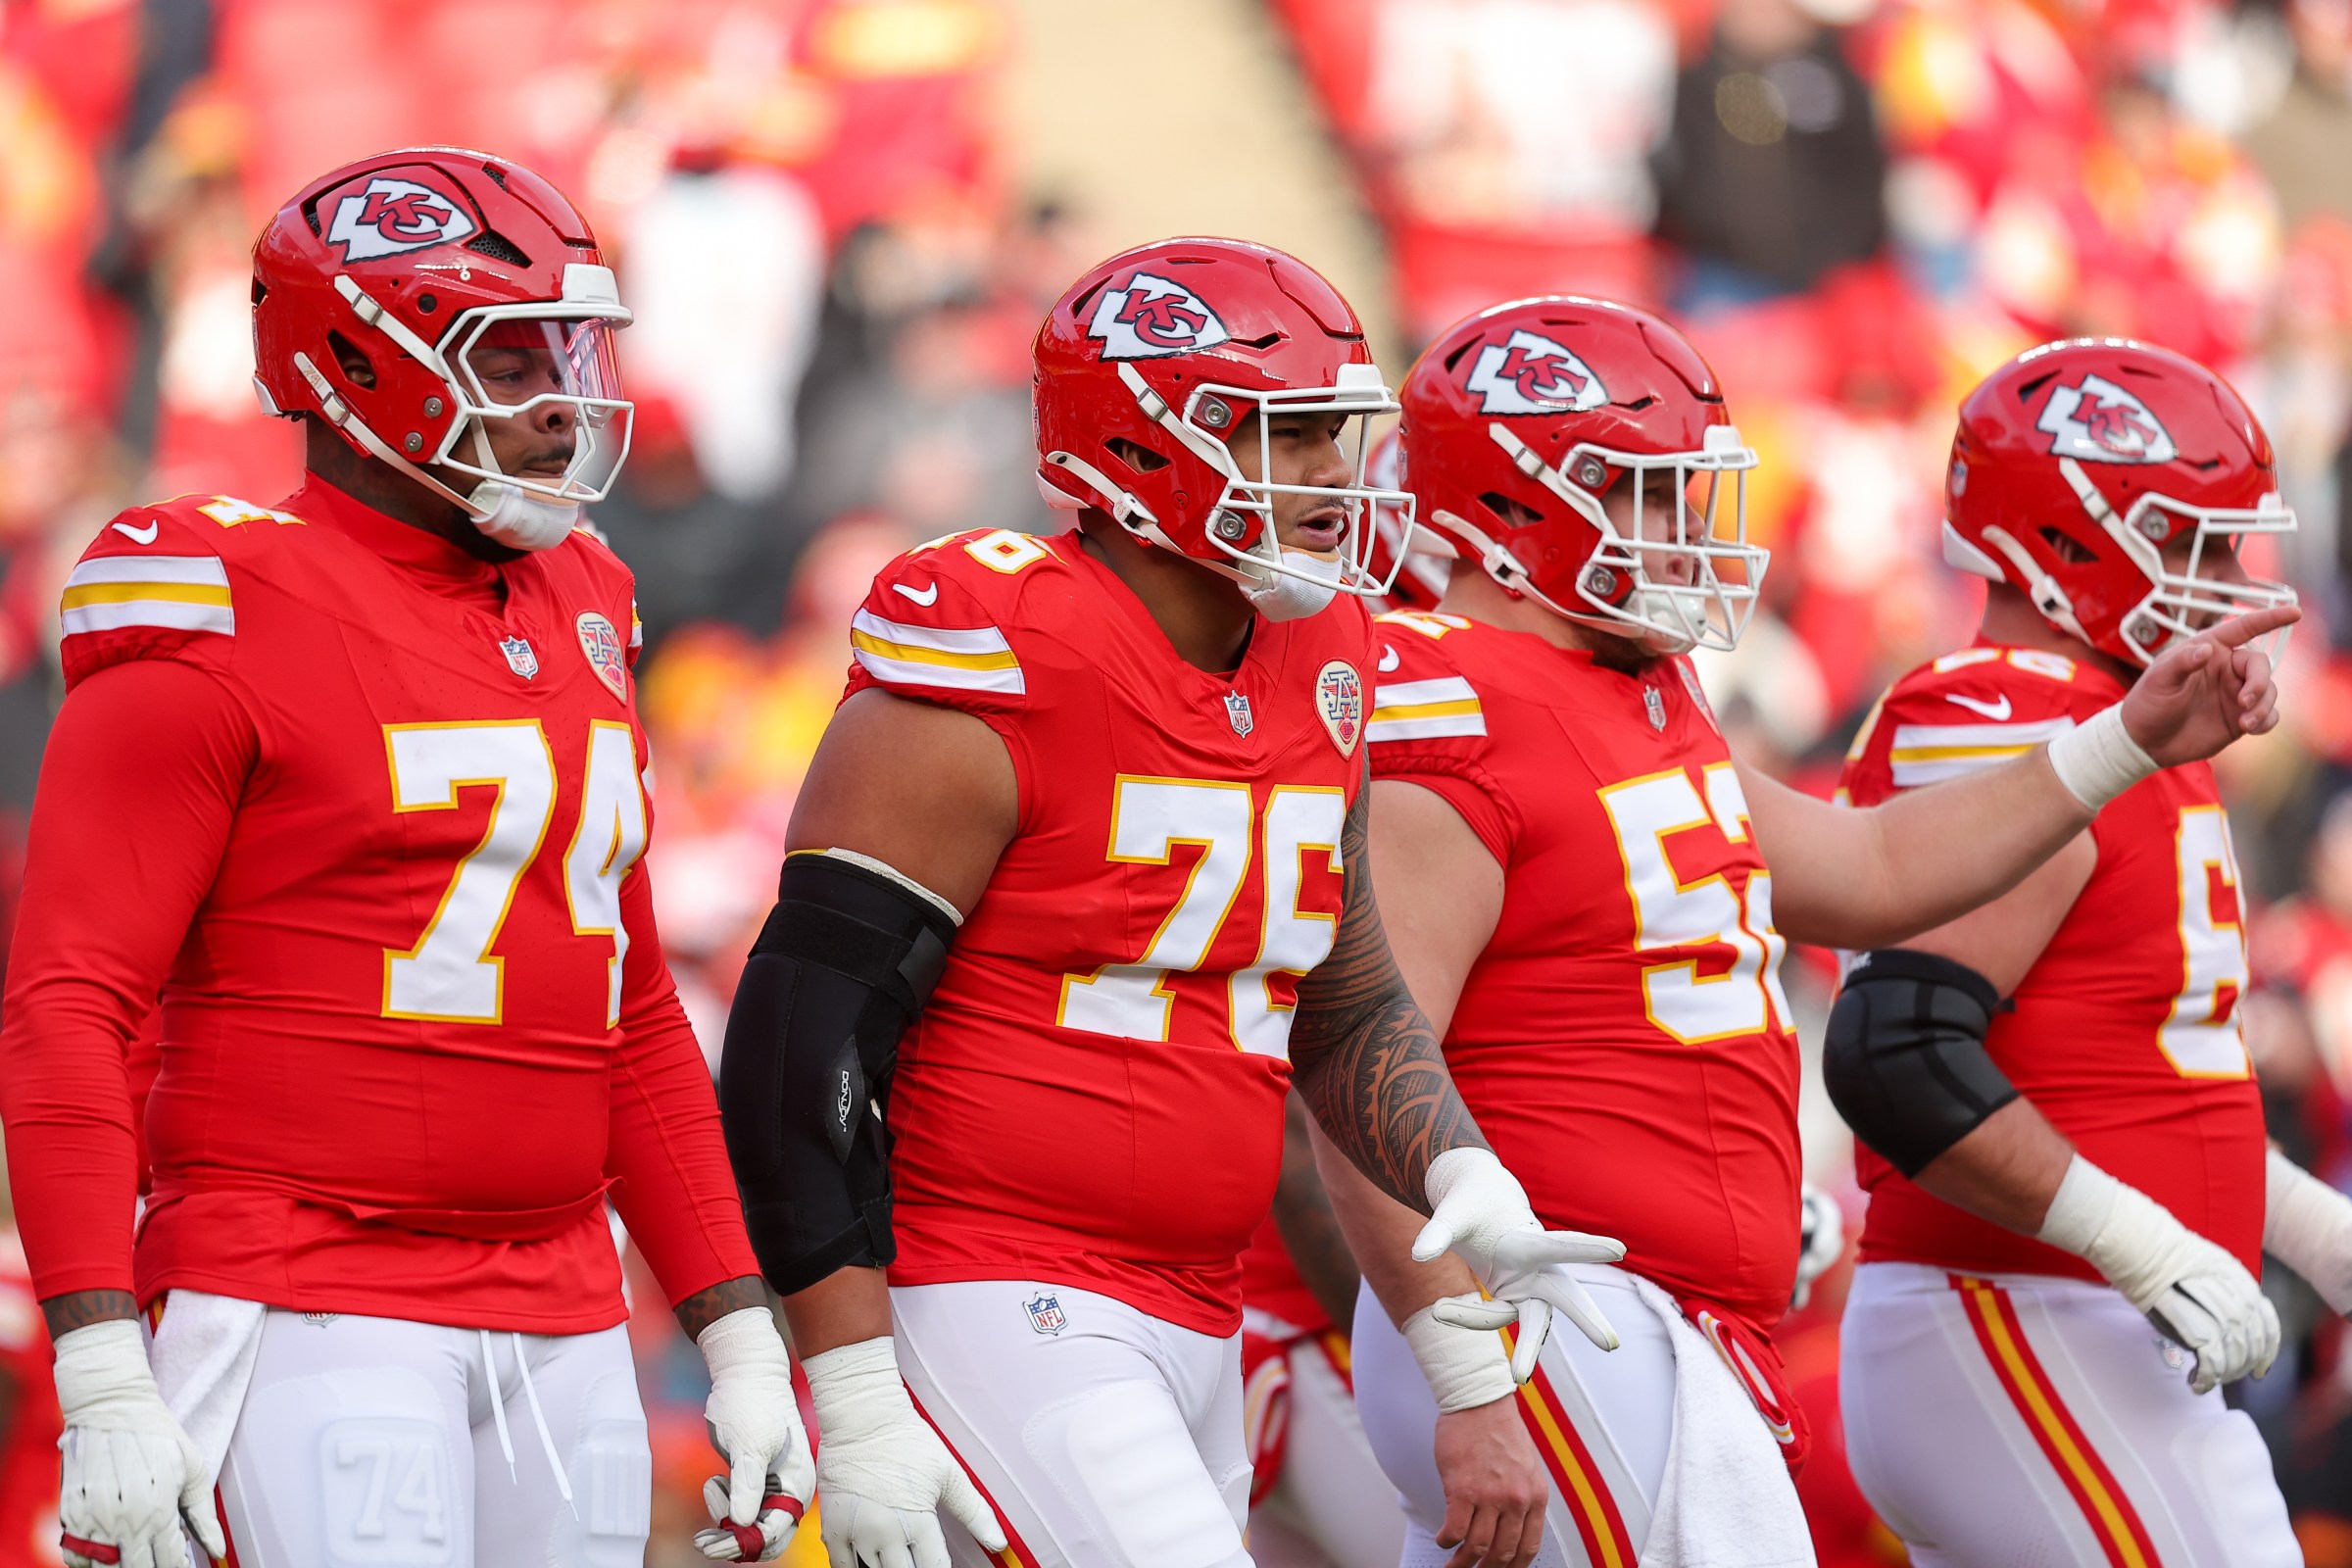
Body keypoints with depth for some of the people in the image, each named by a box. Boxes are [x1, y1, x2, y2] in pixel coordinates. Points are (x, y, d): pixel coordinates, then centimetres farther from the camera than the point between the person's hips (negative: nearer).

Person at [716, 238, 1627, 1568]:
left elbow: (1351, 1010, 24)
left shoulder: (1313, 679, 11)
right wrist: (856, 1398, -19)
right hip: (997, 1309, -9)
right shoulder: (996, 692, -14)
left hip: (1194, 1335, 9)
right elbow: (803, 1040, -15)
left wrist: (1467, 1184, 3)